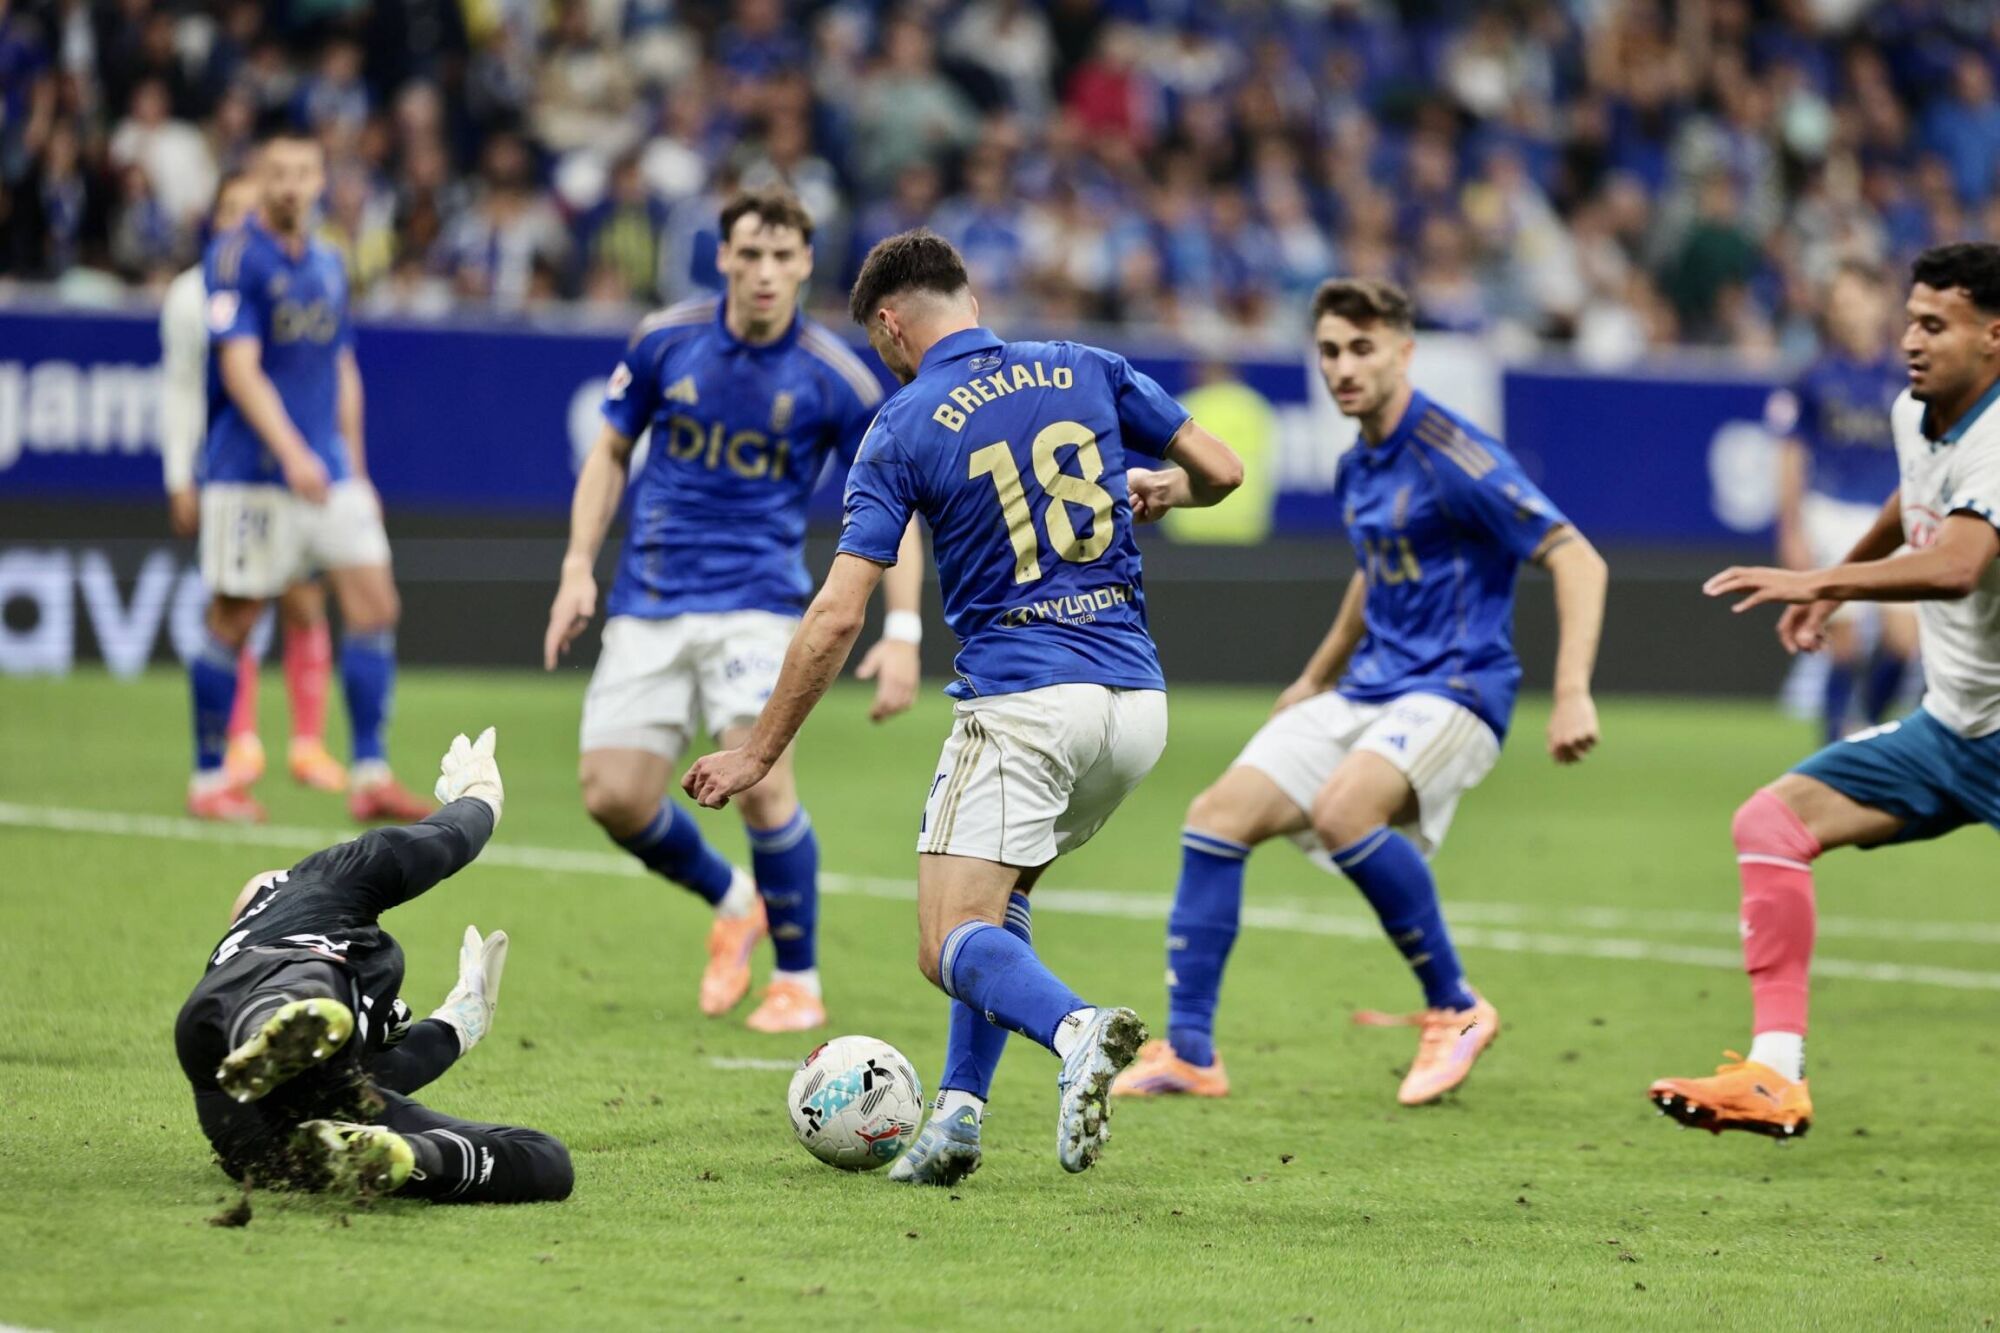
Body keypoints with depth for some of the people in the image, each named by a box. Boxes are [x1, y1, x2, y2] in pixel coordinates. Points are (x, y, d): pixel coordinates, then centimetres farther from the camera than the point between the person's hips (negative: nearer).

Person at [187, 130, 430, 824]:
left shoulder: (327, 265, 13)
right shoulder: (234, 257, -9)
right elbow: (240, 368, -18)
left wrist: (354, 466, 17)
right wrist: (292, 453, -27)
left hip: (327, 472, 7)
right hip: (252, 472, -6)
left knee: (375, 604, -3)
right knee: (233, 621, -1)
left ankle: (370, 774, -1)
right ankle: (208, 780, 9)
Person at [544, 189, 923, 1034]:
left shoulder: (834, 379, -7)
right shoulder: (666, 341, 0)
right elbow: (611, 453, 13)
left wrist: (902, 633, -8)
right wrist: (578, 568, 4)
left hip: (755, 600, -3)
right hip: (649, 604, 3)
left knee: (760, 781, -21)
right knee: (613, 796, -7)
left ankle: (798, 979, 1)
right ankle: (731, 903, 24)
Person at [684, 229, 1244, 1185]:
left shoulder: (904, 429, -3)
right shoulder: (1088, 371, 8)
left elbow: (837, 615, -6)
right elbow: (1220, 471, 10)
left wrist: (759, 753, 2)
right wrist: (1156, 487, 34)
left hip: (1021, 703, -6)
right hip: (1136, 701, 6)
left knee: (952, 945, -6)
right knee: (997, 897, 25)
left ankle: (1076, 1032, -37)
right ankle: (959, 1113, 14)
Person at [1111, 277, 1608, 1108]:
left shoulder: (1453, 457, -14)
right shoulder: (1357, 470, 11)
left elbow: (1576, 560, -17)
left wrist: (1573, 694, -26)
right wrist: (1316, 678, 36)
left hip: (1453, 689, -8)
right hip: (1365, 689, 8)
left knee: (1341, 811, -33)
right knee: (1218, 817, -5)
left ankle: (1455, 1009, -15)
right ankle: (1188, 1050, 0)